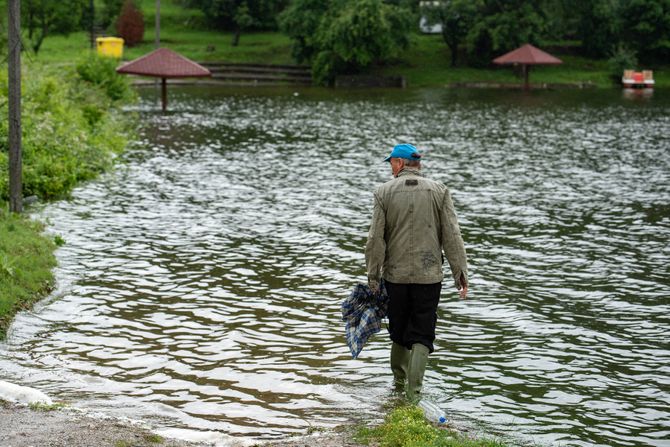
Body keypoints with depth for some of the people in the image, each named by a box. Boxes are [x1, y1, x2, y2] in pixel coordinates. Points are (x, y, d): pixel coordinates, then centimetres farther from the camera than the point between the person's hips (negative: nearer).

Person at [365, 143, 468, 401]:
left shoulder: (384, 192, -2)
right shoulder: (439, 191, 0)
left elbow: (375, 239, -3)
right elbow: (452, 236, -3)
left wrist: (373, 275, 5)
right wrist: (460, 273, 1)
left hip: (395, 275, 1)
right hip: (429, 274, -1)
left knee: (398, 331, 17)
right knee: (422, 334, 3)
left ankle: (399, 382, 30)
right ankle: (413, 391, -10)